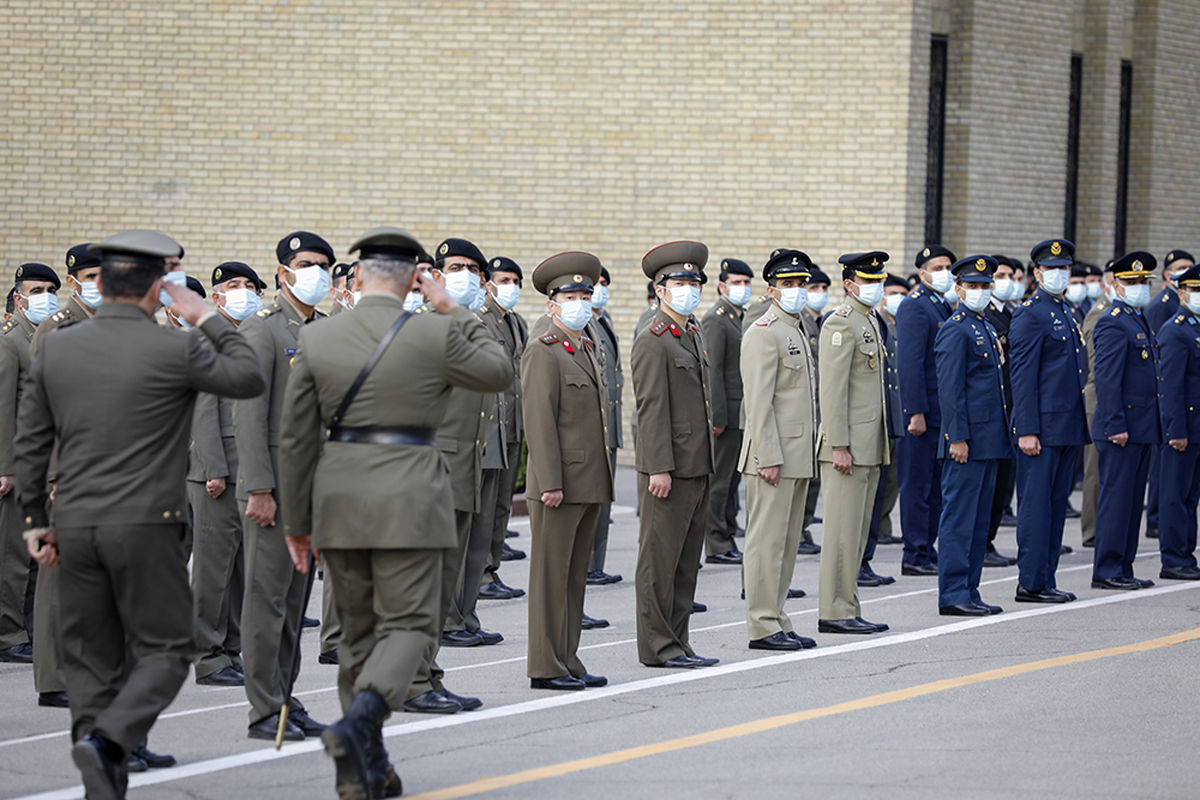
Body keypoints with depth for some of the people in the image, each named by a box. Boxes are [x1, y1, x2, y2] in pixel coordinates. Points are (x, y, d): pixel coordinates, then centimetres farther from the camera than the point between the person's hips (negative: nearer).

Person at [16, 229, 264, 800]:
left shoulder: (54, 348, 4)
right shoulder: (173, 351, -9)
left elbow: (31, 445, 7)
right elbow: (249, 379, 6)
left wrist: (36, 522, 14)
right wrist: (208, 319, 12)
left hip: (75, 525, 4)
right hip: (145, 526, -4)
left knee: (90, 658, 10)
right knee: (164, 651, 5)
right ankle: (106, 739, -18)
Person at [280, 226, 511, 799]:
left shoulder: (317, 340, 0)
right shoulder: (434, 336, -8)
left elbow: (296, 440, 3)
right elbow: (498, 373, 9)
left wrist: (297, 523, 11)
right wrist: (455, 313, 16)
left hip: (339, 500, 4)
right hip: (408, 499, -4)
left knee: (360, 629, 14)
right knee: (409, 623, 1)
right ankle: (358, 723, -25)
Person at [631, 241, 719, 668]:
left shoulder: (695, 335, 17)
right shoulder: (652, 342, -11)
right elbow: (651, 408, -16)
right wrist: (659, 468, -21)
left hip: (697, 467, 9)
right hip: (669, 467, -9)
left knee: (687, 558, 11)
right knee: (660, 557, -3)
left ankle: (677, 643, 16)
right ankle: (657, 645, 0)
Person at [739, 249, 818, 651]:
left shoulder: (797, 332, 19)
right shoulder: (763, 334, -11)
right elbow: (759, 402, -17)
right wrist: (768, 458, -21)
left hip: (797, 457, 10)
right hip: (774, 458, -10)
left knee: (787, 542, 11)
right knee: (767, 541, -6)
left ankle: (778, 622, 16)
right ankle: (762, 627, -4)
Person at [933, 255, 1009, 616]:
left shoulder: (987, 328, 18)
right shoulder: (955, 330, -10)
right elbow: (949, 389, -16)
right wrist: (958, 438, -20)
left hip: (989, 441, 9)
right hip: (968, 441, -9)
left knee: (979, 519, 11)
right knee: (959, 518, -6)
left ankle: (969, 593, 15)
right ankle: (953, 596, -4)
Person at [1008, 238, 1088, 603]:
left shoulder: (1065, 313, 18)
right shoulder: (1030, 314, -9)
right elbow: (1022, 377, -14)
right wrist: (1027, 431, -19)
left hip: (1067, 428, 9)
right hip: (1042, 428, -9)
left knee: (1056, 504, 10)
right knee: (1036, 504, -6)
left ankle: (1046, 580, 14)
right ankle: (1031, 583, -3)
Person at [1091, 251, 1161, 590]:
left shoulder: (1140, 321, 19)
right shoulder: (1113, 324, -12)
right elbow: (1106, 379, -18)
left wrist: (1154, 429, 20)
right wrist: (1116, 426, -23)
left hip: (1142, 430, 10)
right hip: (1122, 429, -10)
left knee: (1132, 500, 11)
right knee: (1117, 498, -7)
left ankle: (1123, 569, 15)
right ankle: (1106, 571, -4)